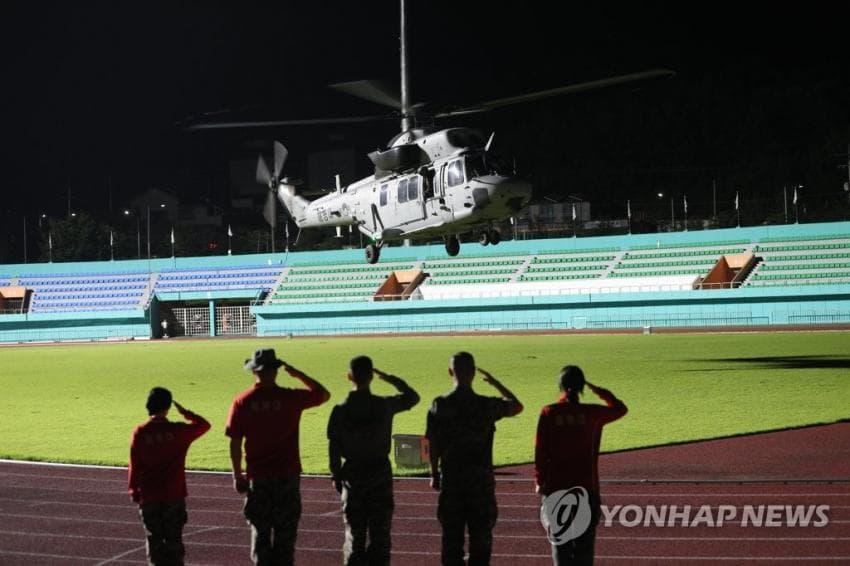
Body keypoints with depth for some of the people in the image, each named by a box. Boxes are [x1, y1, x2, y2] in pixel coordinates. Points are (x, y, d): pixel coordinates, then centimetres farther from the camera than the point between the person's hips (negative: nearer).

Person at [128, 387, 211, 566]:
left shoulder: (140, 432, -6)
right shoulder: (178, 431, -8)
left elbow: (134, 464, -3)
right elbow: (203, 425, 7)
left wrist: (133, 489, 8)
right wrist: (184, 412, 15)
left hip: (148, 496, 1)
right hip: (174, 496, 0)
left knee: (154, 538, 8)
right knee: (173, 538, 7)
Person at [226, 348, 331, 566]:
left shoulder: (242, 402, -5)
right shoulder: (290, 398, -7)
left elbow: (235, 443, -4)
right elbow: (324, 394, 9)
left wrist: (238, 476, 5)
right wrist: (298, 374, 11)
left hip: (257, 477, 1)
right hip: (287, 475, -1)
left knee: (260, 531, 11)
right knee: (285, 531, 8)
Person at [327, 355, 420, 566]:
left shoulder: (341, 410, -8)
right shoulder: (384, 405, -9)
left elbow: (333, 446, -4)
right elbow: (412, 397, 9)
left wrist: (336, 476, 6)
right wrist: (390, 379, 12)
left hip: (353, 475, 0)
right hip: (380, 473, 0)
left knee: (354, 532, 9)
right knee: (380, 532, 7)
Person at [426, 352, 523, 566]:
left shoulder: (439, 406, -6)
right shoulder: (487, 405, -8)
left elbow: (433, 444, -1)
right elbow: (517, 406, 10)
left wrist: (434, 474, 11)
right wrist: (495, 383, 20)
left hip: (450, 478, 1)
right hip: (481, 480, -1)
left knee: (451, 535, 8)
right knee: (480, 536, 6)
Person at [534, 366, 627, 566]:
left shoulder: (549, 413, -6)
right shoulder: (591, 413, -4)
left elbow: (540, 449, -5)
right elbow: (620, 409, 13)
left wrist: (539, 480, 3)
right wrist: (597, 390, 16)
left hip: (556, 485, 0)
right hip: (586, 486, 1)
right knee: (584, 540, 8)